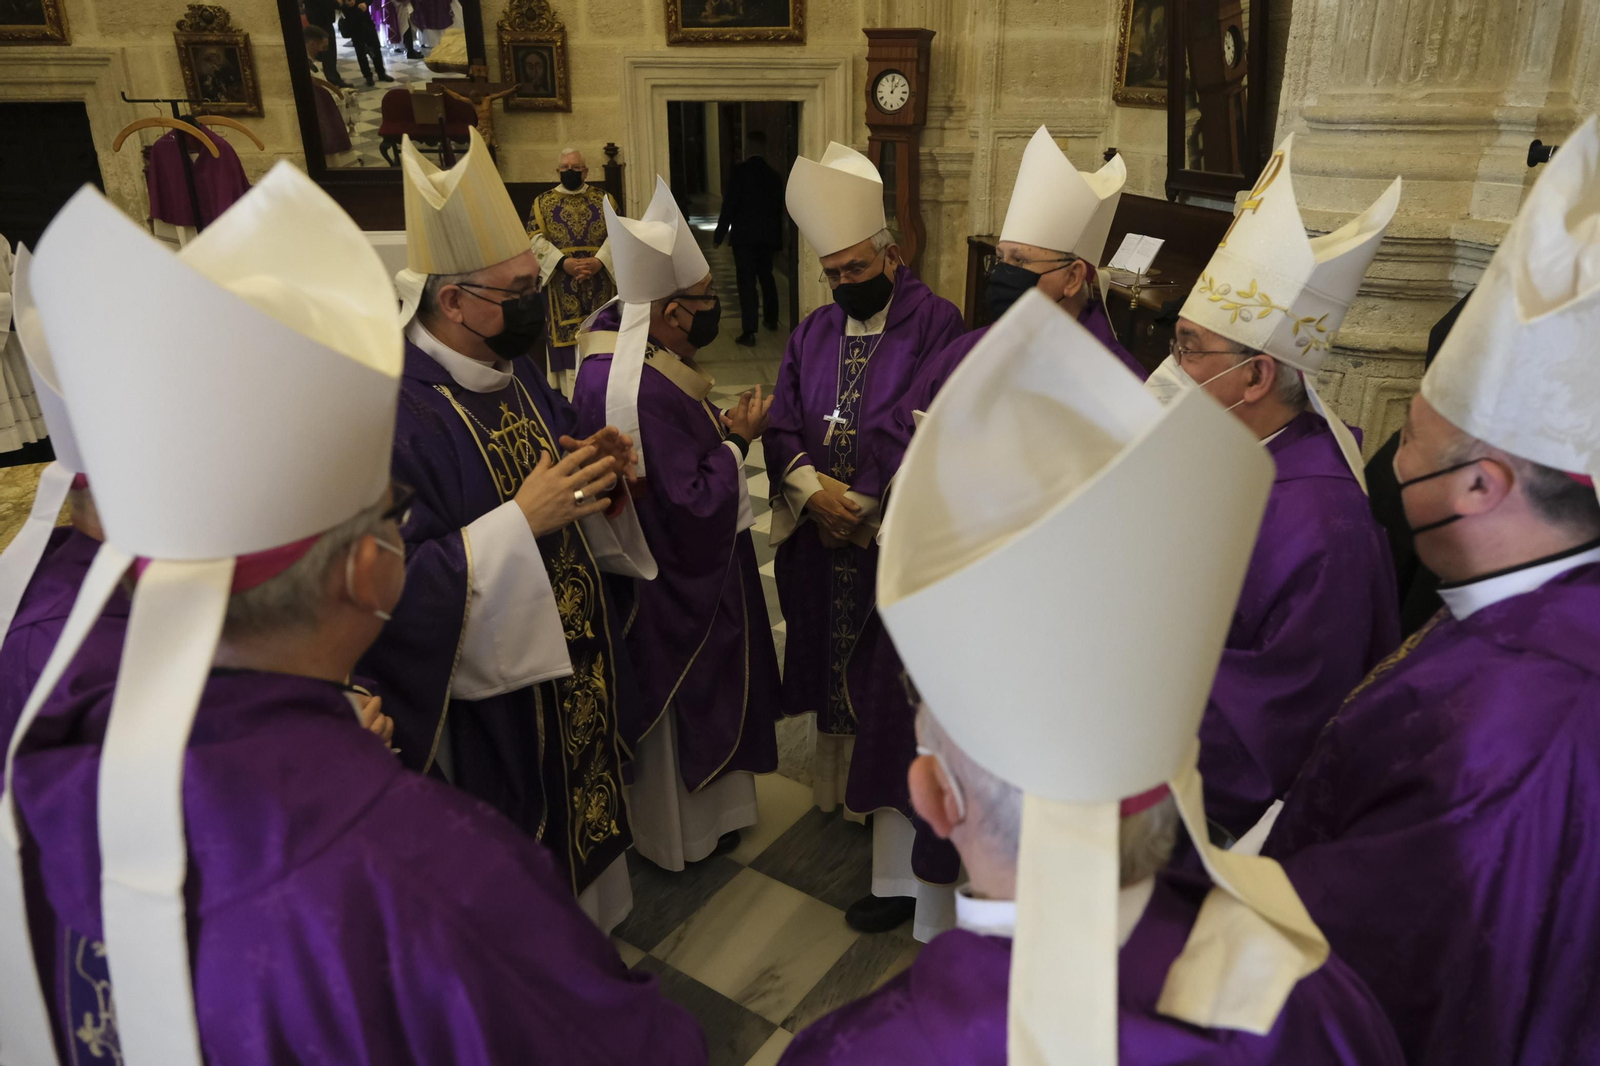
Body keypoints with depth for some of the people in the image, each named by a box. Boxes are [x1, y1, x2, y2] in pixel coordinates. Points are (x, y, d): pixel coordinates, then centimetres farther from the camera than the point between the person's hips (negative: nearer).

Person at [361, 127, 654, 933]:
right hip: (491, 705, -8)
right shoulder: (399, 412, -24)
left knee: (582, 821, 24)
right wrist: (520, 521, -31)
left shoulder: (516, 376, 4)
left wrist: (600, 476, -7)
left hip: (575, 676, 8)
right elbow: (395, 587, -28)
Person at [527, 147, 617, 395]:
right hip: (562, 285, 0)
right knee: (566, 336, -2)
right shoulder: (542, 202, 8)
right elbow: (535, 239, -2)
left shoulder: (604, 199, 9)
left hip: (600, 283, 1)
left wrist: (599, 261, -19)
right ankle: (570, 399, 4)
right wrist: (563, 263, -18)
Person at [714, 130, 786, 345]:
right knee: (766, 277, 23)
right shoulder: (774, 175, 6)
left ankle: (749, 332, -10)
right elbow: (779, 209, 12)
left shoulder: (739, 171, -9)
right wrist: (778, 240, 20)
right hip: (768, 236, 5)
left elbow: (729, 205, -13)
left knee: (747, 282, -6)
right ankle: (772, 319, 37)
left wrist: (719, 235, -5)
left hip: (744, 236, -5)